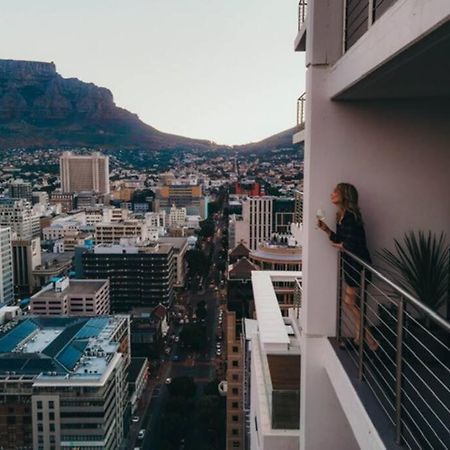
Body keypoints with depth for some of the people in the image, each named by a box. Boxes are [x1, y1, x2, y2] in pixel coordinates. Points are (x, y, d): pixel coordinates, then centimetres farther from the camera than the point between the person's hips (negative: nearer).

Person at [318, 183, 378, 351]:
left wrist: (339, 246, -8)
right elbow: (339, 240, 9)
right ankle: (358, 338, 28)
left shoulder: (350, 216, -20)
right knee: (353, 303, 16)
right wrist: (325, 229, -1)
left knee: (349, 302, -2)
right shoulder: (342, 215, 9)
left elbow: (352, 244, -27)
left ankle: (371, 342, 8)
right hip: (350, 264, 10)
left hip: (358, 265, -10)